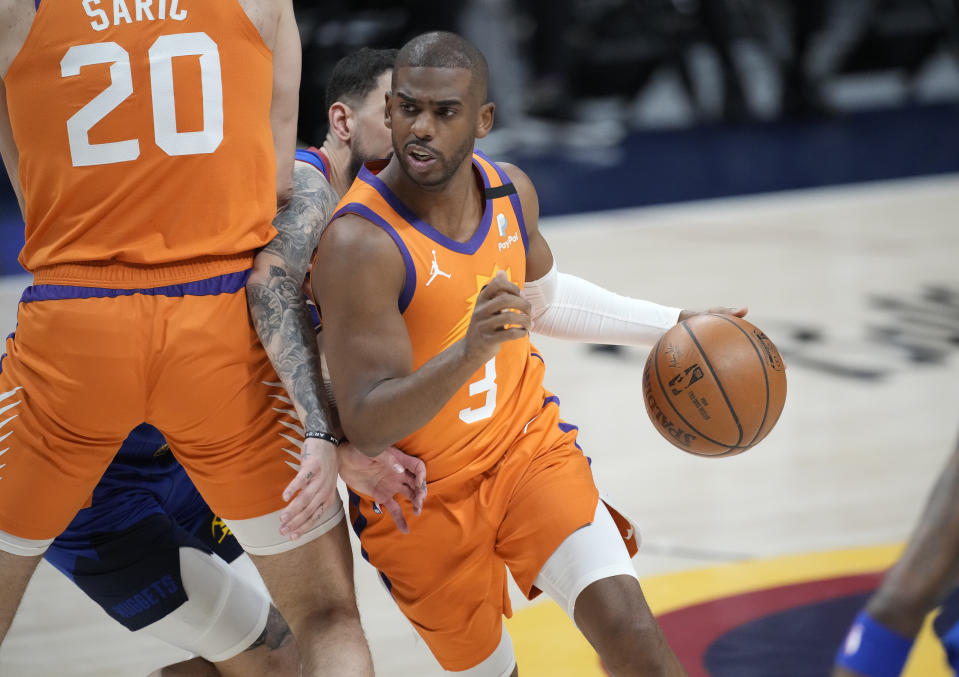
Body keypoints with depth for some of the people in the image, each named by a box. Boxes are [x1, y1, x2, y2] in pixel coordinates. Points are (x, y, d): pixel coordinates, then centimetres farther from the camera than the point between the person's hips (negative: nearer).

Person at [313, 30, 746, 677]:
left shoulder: (509, 191, -7)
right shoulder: (361, 244, -28)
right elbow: (366, 427, -32)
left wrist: (673, 324, 15)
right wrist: (468, 353, -47)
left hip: (528, 444, 4)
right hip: (423, 499, -4)